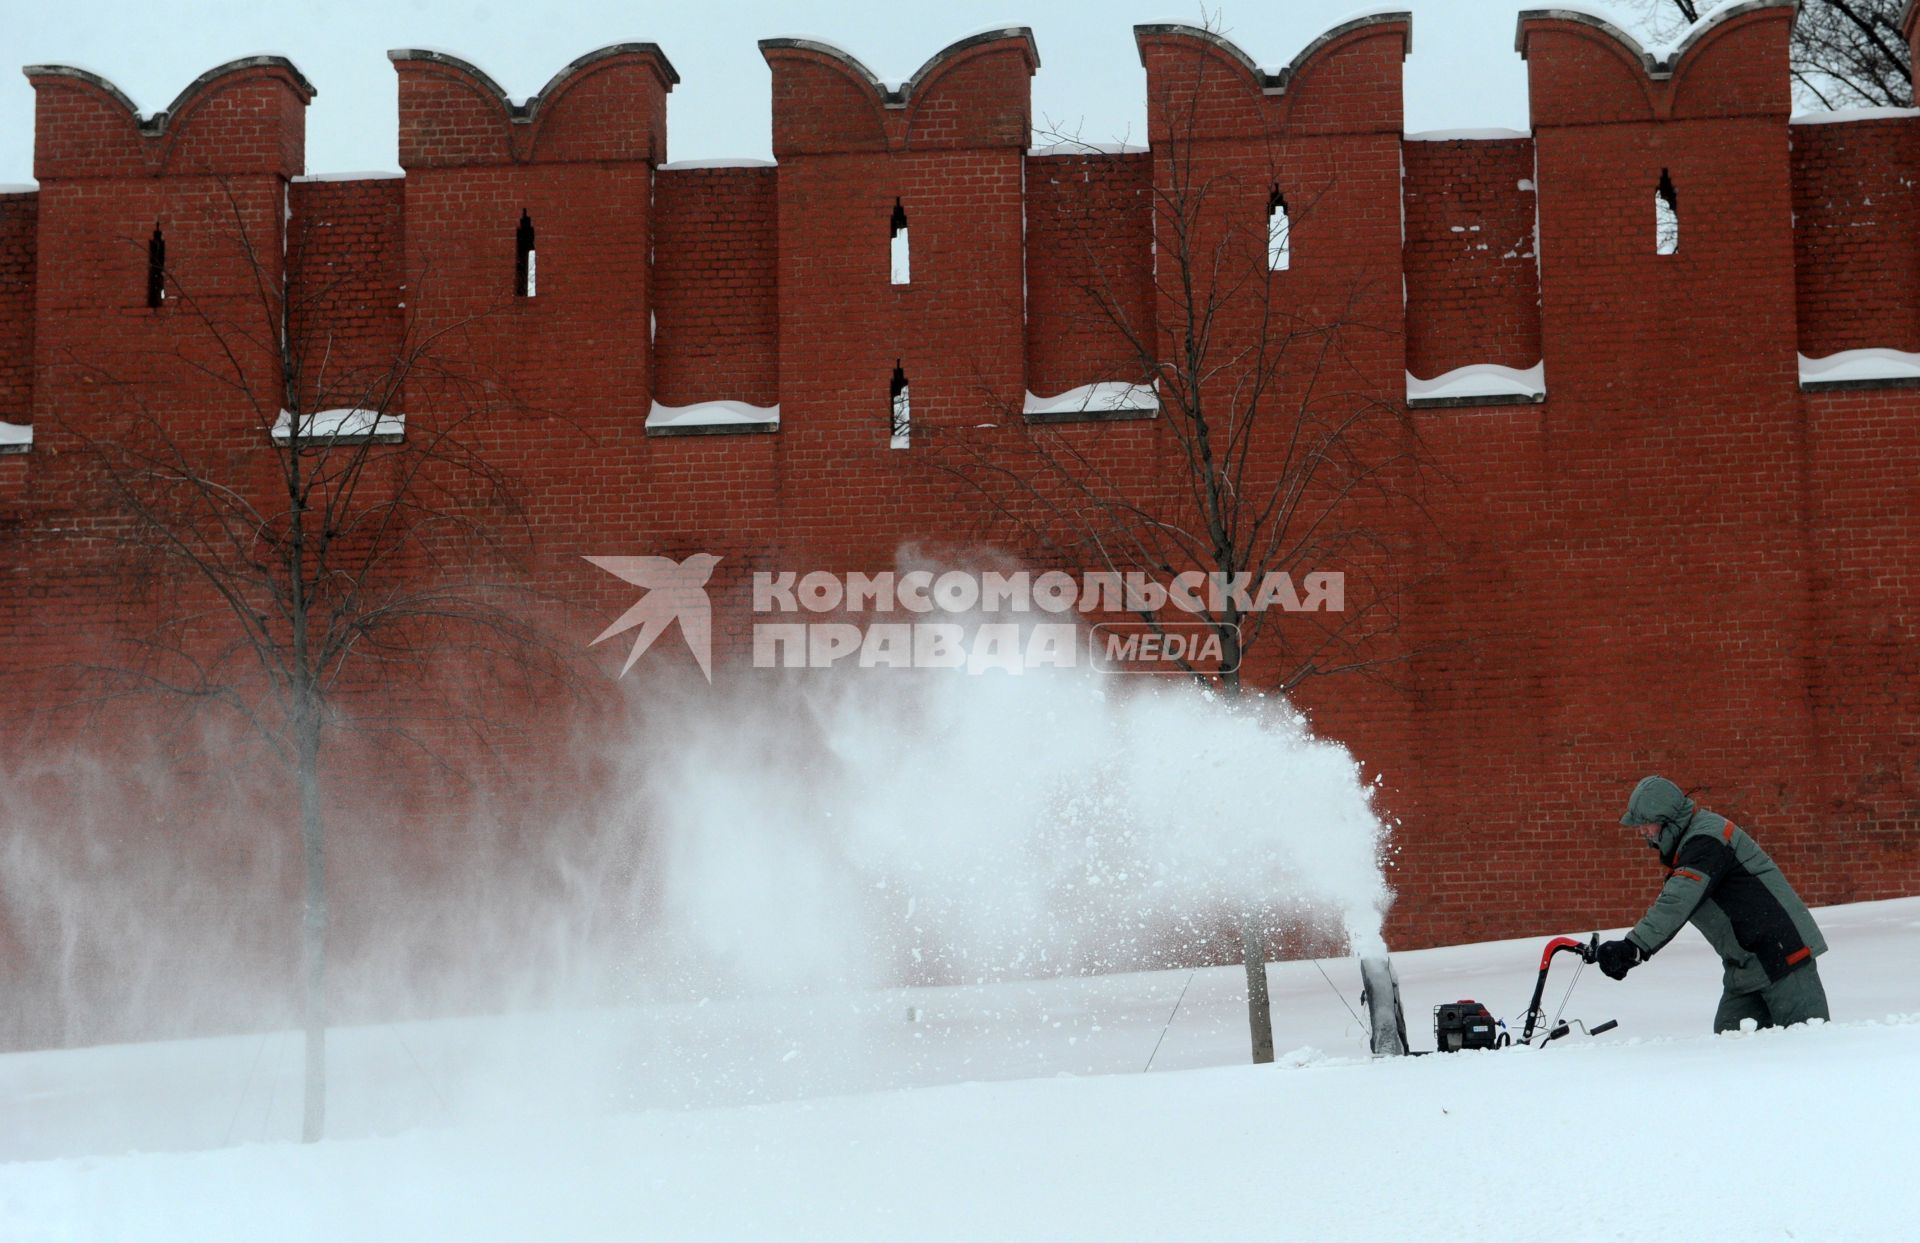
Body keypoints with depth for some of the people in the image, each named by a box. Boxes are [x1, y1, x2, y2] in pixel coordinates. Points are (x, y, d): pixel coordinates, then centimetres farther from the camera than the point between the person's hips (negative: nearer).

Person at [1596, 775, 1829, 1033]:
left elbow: (1678, 903, -30)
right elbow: (1669, 901, 17)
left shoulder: (1706, 839, -19)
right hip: (1745, 963, 10)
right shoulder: (1686, 843, 14)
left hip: (1782, 950, -10)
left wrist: (1633, 947, -36)